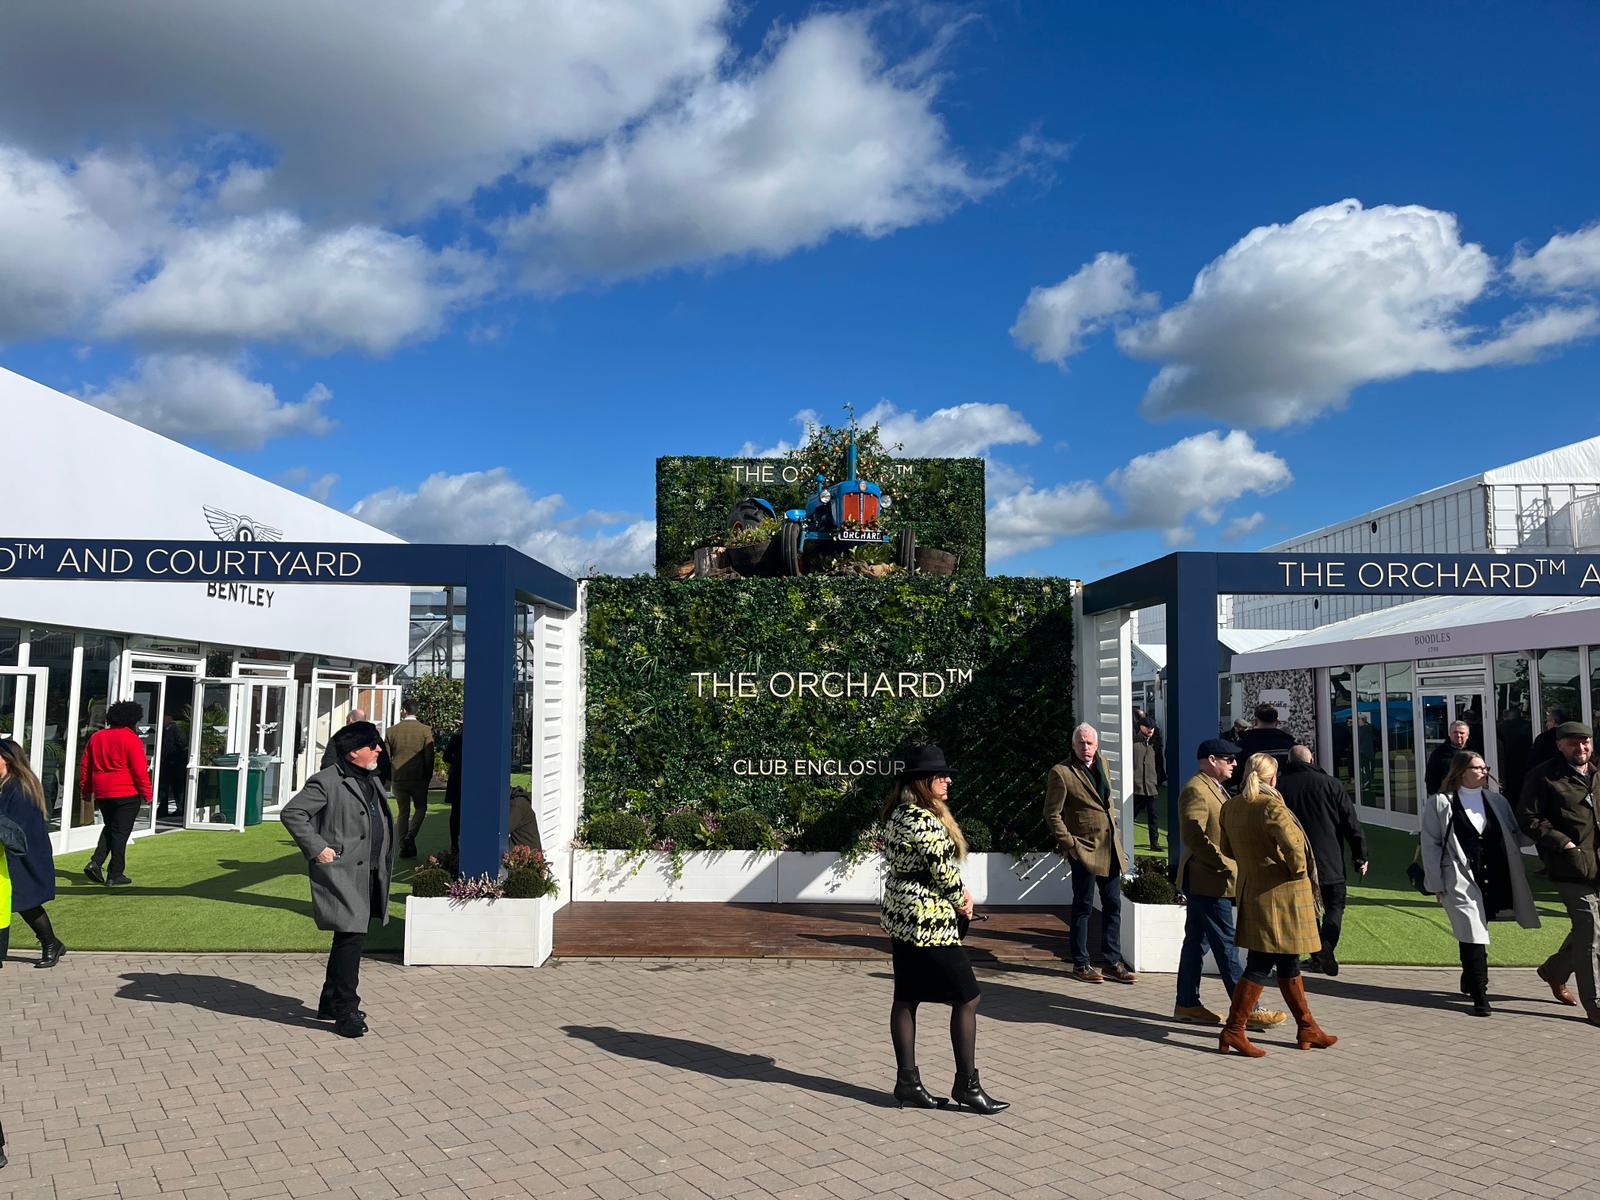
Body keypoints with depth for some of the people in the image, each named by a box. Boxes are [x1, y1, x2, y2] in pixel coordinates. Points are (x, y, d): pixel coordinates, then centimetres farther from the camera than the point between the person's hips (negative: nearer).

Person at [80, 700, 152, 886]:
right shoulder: (131, 739, -11)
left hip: (102, 793, 6)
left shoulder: (96, 737, 10)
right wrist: (147, 794, -6)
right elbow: (140, 770, -13)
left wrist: (86, 790, 22)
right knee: (120, 832, 1)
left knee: (109, 828, 21)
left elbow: (85, 766, 14)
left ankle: (95, 862, 4)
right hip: (126, 793, -6)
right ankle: (115, 874, 4)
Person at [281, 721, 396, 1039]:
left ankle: (330, 1004, 29)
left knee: (347, 939, 16)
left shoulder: (371, 780, 16)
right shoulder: (327, 782, -12)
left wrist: (385, 864, 20)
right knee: (352, 938, -12)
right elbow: (292, 813, -15)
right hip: (342, 873, -9)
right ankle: (345, 1012, -3)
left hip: (369, 875, 9)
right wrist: (317, 849, -17)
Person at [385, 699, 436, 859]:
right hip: (419, 778, -2)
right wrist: (428, 777, 6)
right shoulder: (425, 730, -6)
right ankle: (410, 835, -8)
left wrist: (390, 776, 16)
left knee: (403, 812, 11)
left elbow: (386, 757, 5)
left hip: (399, 778, 2)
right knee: (421, 808, 14)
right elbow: (429, 757, -5)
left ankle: (404, 847, 9)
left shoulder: (392, 731, 1)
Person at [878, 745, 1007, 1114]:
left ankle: (907, 1082, 20)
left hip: (902, 918, 10)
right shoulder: (922, 821, -23)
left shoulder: (898, 815, 9)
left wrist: (960, 892, 4)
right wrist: (961, 900, 1)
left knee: (906, 999, 13)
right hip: (929, 922, -10)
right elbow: (942, 869, -18)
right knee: (967, 998, 1)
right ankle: (967, 1085, 10)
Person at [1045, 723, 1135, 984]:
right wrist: (1069, 844, -13)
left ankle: (1112, 963, 20)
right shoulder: (1061, 772, -11)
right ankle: (1080, 964, 14)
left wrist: (1113, 828, 14)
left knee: (1113, 905, 10)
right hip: (1084, 849, -7)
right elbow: (1052, 814, -9)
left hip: (1110, 849, 7)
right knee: (1083, 907, 3)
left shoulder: (1101, 765, 10)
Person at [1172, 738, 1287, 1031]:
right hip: (1208, 880, -10)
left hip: (1203, 880, 10)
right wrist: (1223, 865, -21)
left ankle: (1187, 1004, 19)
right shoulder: (1195, 790, -17)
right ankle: (1247, 1010, 0)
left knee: (1196, 941, 13)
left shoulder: (1213, 788, 17)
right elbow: (1193, 835, -25)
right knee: (1225, 944, -5)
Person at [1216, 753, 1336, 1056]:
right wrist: (1299, 869, -13)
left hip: (1251, 891, 8)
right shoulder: (1271, 806, -18)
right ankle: (1233, 1031, 0)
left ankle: (1307, 1029, 27)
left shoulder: (1231, 807, 6)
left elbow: (1228, 849, 16)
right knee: (1261, 966, -3)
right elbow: (1291, 843, -30)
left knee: (1289, 963, 18)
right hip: (1279, 895, -8)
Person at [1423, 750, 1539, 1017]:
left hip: (1493, 881, 4)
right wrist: (1436, 884, -5)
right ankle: (1480, 997, -1)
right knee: (1473, 937, -8)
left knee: (1475, 936, 13)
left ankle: (1469, 982, 33)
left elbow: (1516, 836, 18)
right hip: (1461, 882, -4)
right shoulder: (1440, 803, -1)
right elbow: (1431, 845, -1)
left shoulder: (1496, 801, 12)